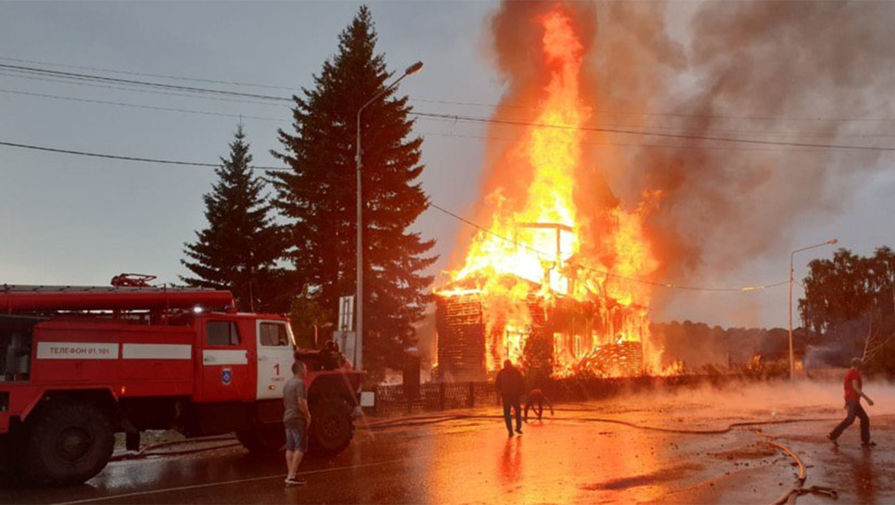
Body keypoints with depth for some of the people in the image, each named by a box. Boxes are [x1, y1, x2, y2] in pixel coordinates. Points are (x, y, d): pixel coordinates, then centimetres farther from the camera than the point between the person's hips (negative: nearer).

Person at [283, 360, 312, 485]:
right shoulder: (300, 383, -13)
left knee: (290, 448, 11)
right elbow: (301, 402, -21)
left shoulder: (287, 383, 16)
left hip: (287, 418, 9)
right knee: (300, 448, -7)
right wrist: (307, 416, -11)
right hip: (298, 419, -9)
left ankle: (290, 474, 13)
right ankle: (291, 476, -13)